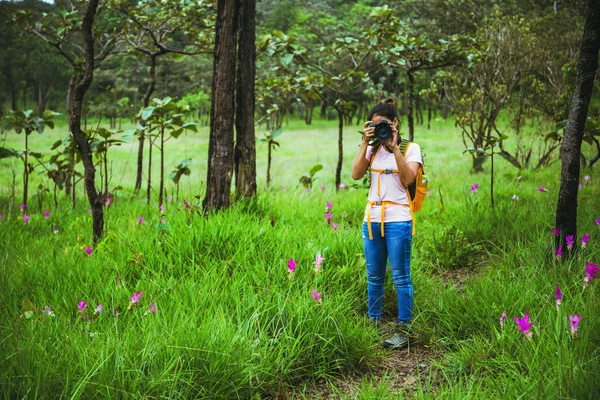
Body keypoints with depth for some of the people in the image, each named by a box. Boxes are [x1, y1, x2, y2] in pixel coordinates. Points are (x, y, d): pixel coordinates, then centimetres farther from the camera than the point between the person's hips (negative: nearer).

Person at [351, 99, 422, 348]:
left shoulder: (411, 148, 2)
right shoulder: (373, 148, 12)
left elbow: (408, 178, -13)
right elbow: (356, 175, -2)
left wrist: (394, 148, -16)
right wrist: (366, 144, -7)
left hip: (398, 219, -4)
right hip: (372, 218, 5)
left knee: (400, 277, -2)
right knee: (374, 277, 10)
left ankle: (403, 331, 3)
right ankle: (373, 325, 18)